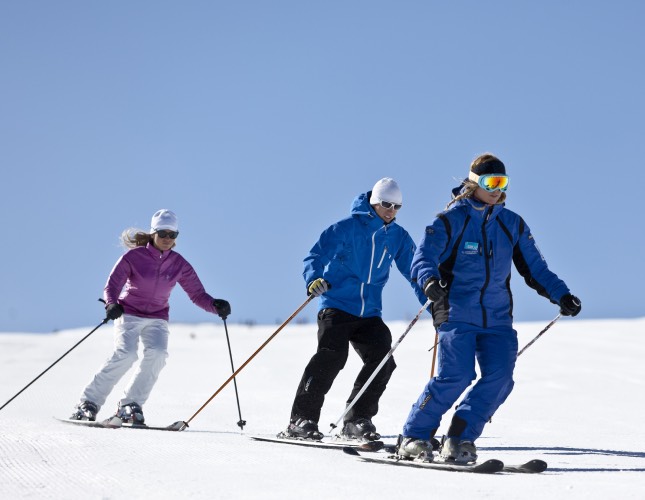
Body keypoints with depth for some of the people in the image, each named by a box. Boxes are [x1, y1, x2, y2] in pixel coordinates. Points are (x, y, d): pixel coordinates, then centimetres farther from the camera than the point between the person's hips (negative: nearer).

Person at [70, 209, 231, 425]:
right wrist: (112, 305, -36)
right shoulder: (133, 257, -9)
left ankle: (130, 404, -15)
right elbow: (112, 286, -14)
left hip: (157, 319, 3)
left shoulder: (179, 265, 1)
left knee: (157, 353, -26)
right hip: (129, 314, -3)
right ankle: (89, 402, -15)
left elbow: (197, 293, 2)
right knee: (125, 354, -27)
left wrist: (216, 306, -18)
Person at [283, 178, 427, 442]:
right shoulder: (347, 227, -5)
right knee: (332, 355, -23)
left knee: (383, 360, -10)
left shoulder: (398, 237, 9)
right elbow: (315, 257, -9)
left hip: (369, 313, 5)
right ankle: (302, 419, -17)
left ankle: (357, 420, 4)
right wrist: (313, 280, -30)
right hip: (336, 306, -5)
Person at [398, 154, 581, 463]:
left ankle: (459, 439, -2)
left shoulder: (512, 225, 12)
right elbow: (423, 257, -11)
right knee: (457, 375, -20)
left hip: (497, 318, 5)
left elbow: (534, 269, 17)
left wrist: (561, 295, 3)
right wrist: (430, 282, -33)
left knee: (500, 377, -14)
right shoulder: (451, 220, -1)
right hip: (457, 314, -4)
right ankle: (414, 437, -6)